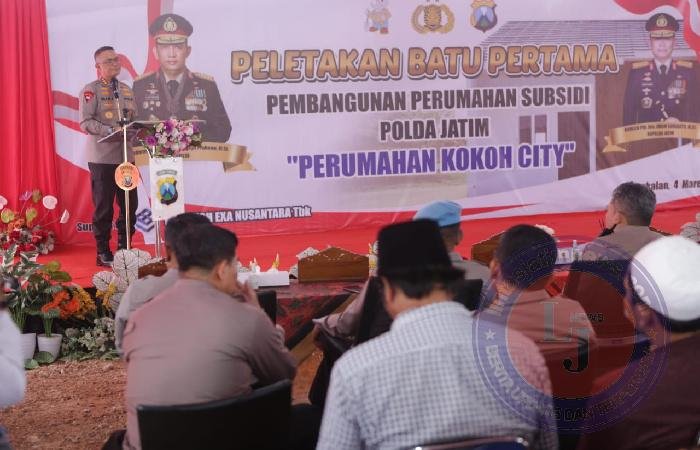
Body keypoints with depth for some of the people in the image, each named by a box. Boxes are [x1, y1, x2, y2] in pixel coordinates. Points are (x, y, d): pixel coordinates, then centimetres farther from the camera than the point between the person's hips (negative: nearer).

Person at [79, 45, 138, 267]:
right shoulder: (91, 90, -5)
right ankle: (103, 252, 9)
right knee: (104, 206, 0)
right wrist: (112, 130, -23)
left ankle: (125, 248, 19)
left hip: (126, 155, 6)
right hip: (102, 157, -6)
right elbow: (86, 123, -14)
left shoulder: (126, 90, 16)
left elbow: (134, 119, 17)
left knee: (130, 204, 8)